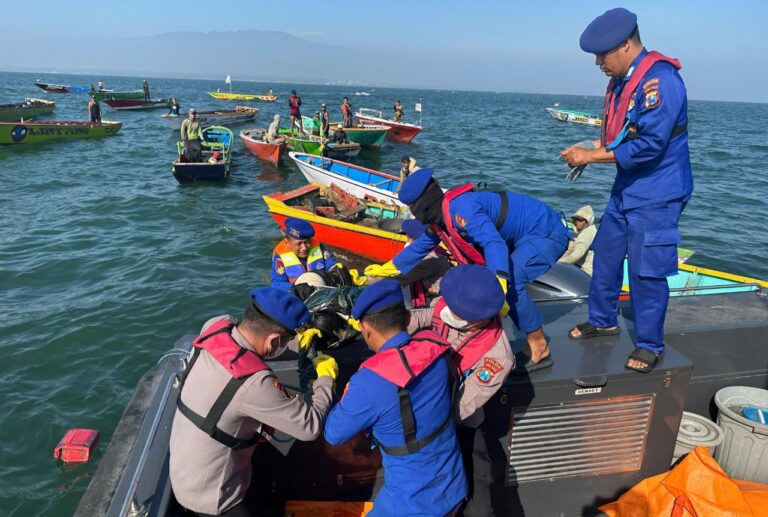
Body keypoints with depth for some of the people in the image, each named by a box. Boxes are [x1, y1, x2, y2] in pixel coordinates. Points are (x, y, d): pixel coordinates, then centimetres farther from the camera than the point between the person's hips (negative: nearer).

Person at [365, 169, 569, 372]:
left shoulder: (460, 208, -29)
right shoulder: (440, 216, 2)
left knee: (509, 282, -26)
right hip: (523, 237, 10)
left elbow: (494, 243, -42)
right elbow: (420, 246, 18)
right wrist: (387, 268, 25)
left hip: (548, 232, -10)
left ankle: (540, 349, -10)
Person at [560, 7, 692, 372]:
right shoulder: (621, 80, 6)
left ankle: (650, 345, 14)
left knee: (646, 270, -3)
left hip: (656, 195, -9)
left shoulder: (660, 80, -22)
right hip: (626, 188, 9)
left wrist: (593, 157, -20)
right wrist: (591, 149, -3)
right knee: (606, 254, 15)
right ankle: (602, 321, 33)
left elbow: (648, 146, -26)